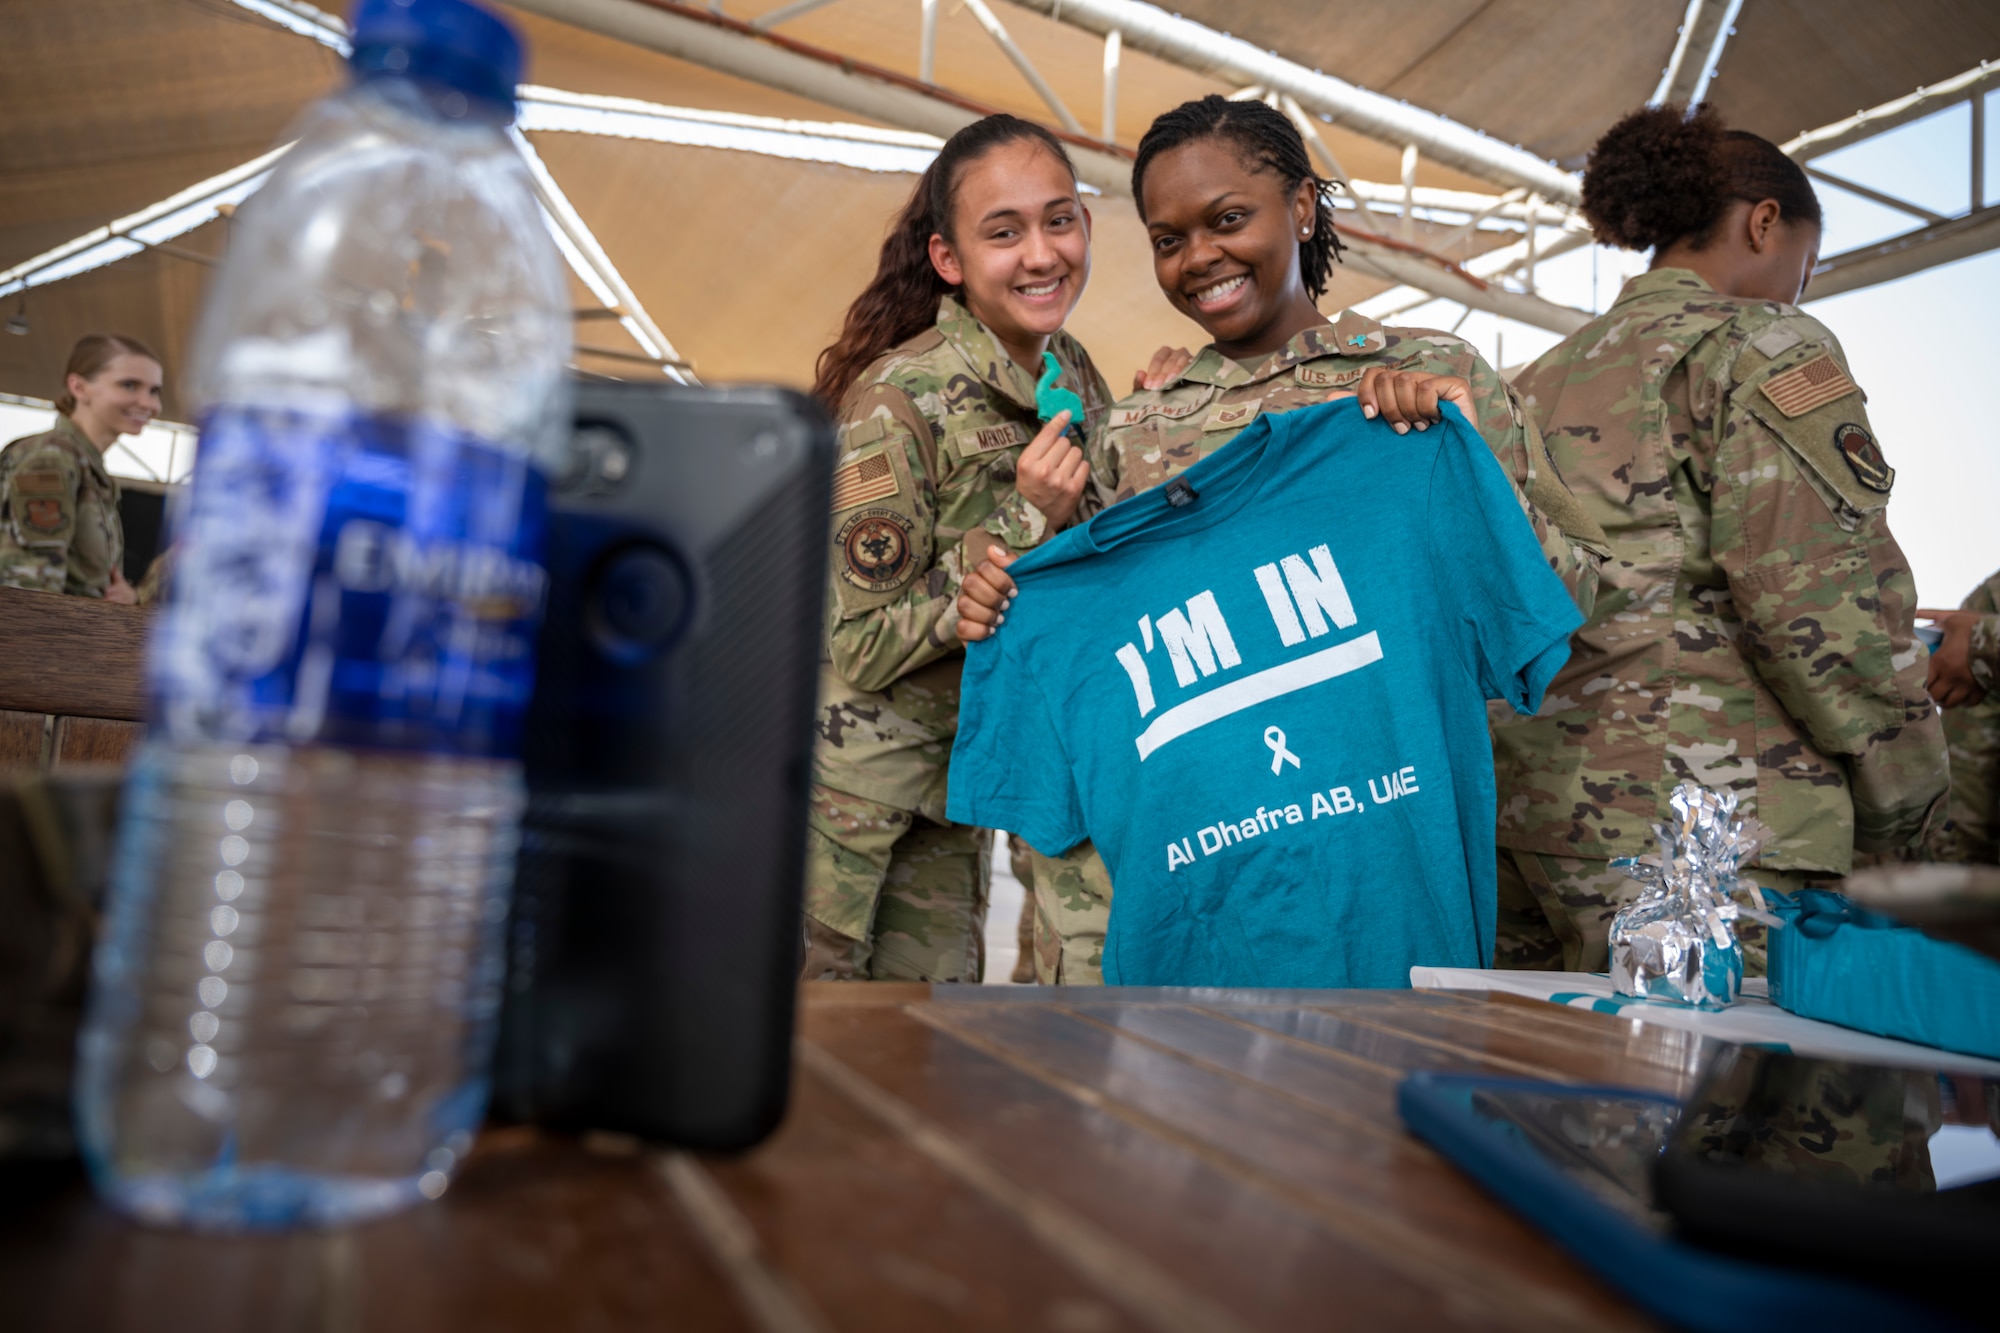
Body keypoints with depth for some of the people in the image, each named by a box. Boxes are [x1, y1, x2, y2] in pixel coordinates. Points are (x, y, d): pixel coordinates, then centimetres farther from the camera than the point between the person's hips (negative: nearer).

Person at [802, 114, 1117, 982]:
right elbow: (864, 649, -20)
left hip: (955, 785, 6)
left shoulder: (1075, 379, 0)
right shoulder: (899, 397, -21)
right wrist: (1024, 521, -25)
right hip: (843, 777, -6)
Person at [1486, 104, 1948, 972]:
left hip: (1529, 802, 7)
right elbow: (1820, 595, -11)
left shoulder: (1542, 378, 19)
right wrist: (1903, 784, 1)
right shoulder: (1764, 344, 0)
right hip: (1703, 817, -7)